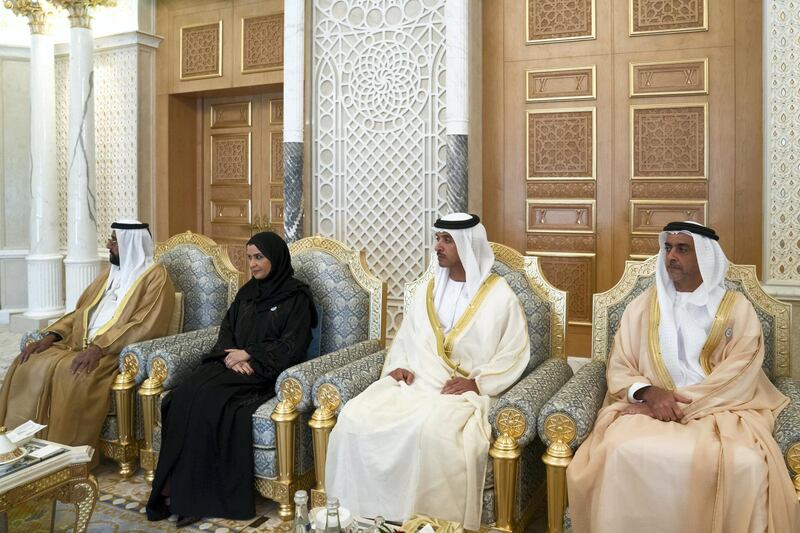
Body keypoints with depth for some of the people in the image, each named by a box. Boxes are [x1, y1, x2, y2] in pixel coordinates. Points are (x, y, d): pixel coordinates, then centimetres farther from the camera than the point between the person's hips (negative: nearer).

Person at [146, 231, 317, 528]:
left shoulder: (296, 297, -1)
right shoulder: (248, 291, 19)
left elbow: (292, 347, -8)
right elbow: (227, 330, 15)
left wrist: (249, 354, -13)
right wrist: (233, 356, -7)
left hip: (268, 373, -6)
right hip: (235, 365, 6)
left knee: (212, 402, -31)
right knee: (184, 396, -23)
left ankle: (193, 494, -22)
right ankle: (175, 487, -23)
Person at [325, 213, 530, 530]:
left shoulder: (499, 295, 0)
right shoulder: (429, 290, 17)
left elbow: (515, 352, -2)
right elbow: (405, 338, 21)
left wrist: (477, 382, -15)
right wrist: (398, 366, 0)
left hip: (463, 391, -5)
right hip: (415, 382, 5)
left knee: (433, 428, -38)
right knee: (356, 416, -20)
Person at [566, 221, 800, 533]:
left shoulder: (737, 309, 5)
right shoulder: (643, 305, 11)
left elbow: (737, 380, -6)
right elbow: (618, 369, 7)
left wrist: (679, 403, -15)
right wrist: (649, 392, -15)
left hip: (720, 409, -1)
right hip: (648, 406, 1)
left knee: (744, 465, -33)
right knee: (619, 450, -32)